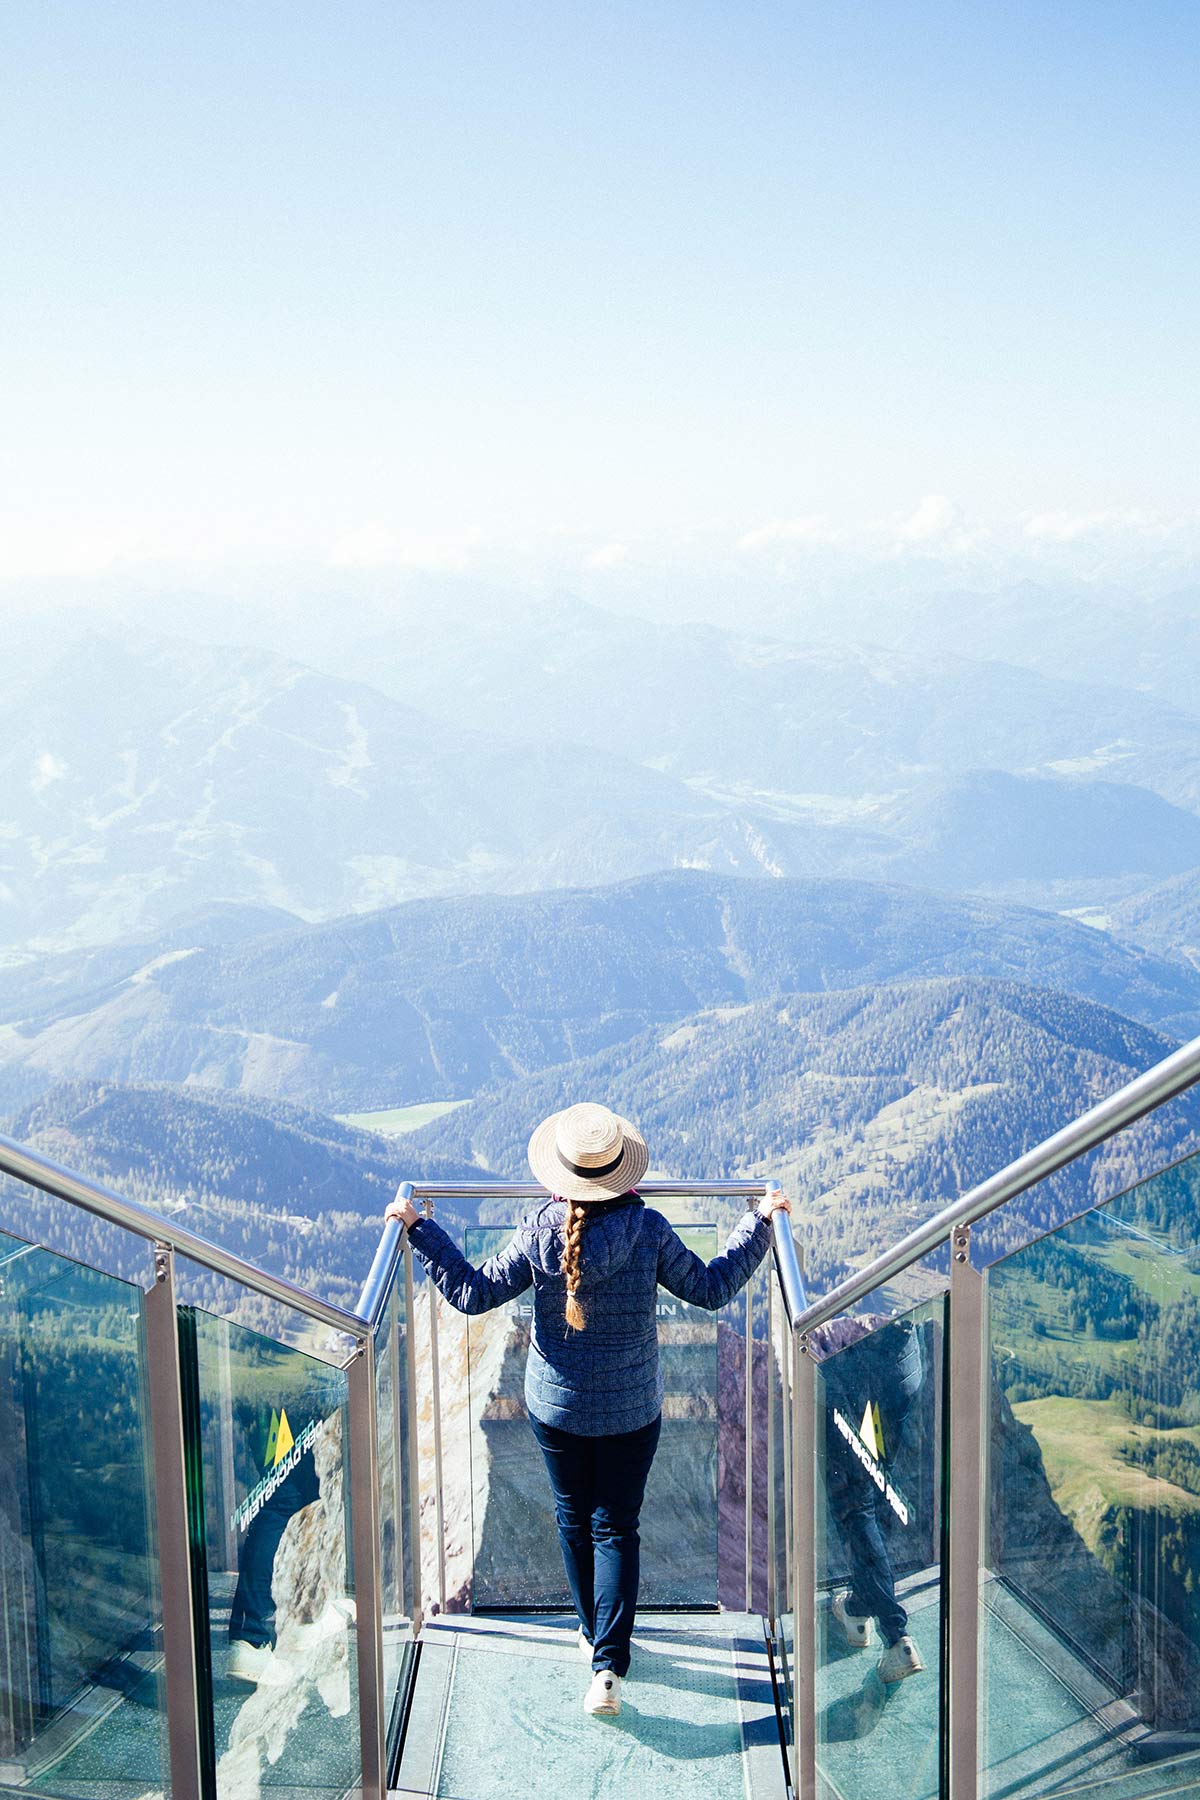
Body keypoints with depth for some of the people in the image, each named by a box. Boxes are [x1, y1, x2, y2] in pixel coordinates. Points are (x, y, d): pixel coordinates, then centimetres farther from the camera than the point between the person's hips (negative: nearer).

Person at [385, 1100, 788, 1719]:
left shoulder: (538, 1232, -15)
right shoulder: (648, 1230, -17)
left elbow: (472, 1293, -10)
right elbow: (710, 1288, -6)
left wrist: (419, 1228, -4)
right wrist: (760, 1222, 2)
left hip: (555, 1405, 1)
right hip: (632, 1408, -1)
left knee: (573, 1519, 21)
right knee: (616, 1528, 8)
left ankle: (593, 1633, 38)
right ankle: (608, 1666, -1)